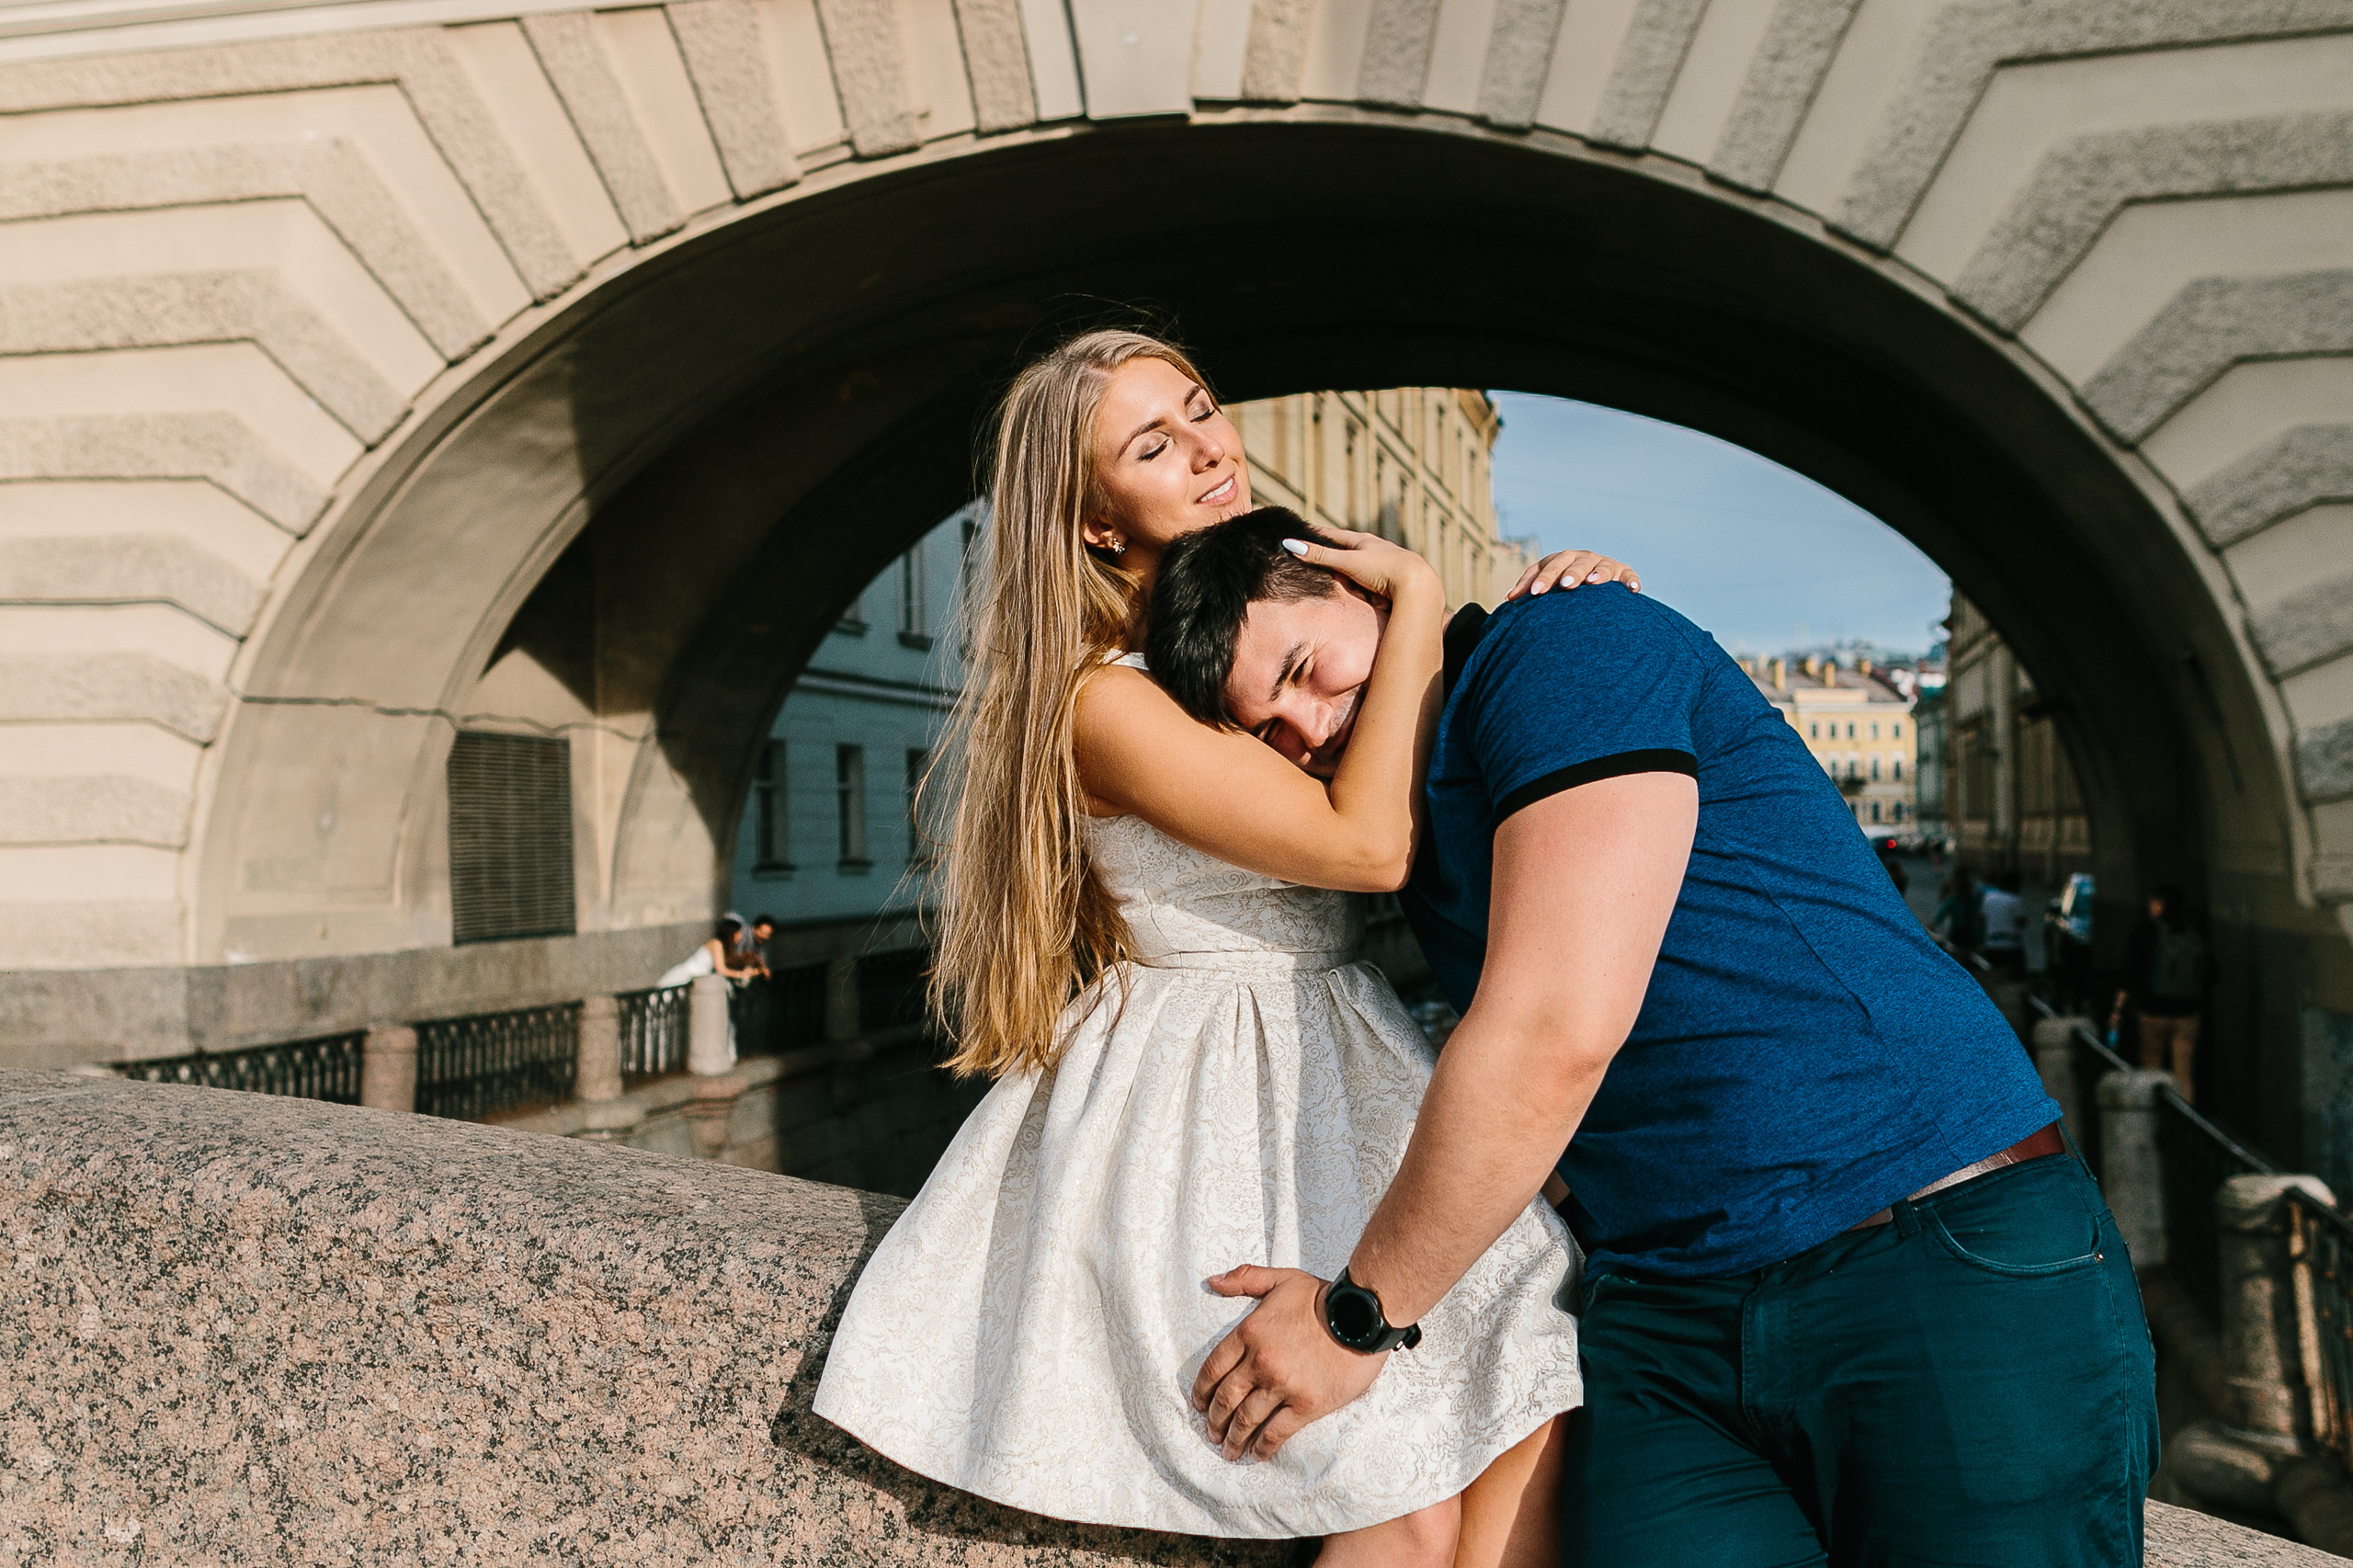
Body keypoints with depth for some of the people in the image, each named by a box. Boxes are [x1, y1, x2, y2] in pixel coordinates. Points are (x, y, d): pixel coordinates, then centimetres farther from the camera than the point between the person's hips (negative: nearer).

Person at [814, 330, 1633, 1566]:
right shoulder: (1102, 700, -15)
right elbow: (1368, 844, -22)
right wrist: (1418, 597, -13)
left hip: (1349, 1068, 7)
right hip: (1205, 1104, -7)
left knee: (1530, 1427, -8)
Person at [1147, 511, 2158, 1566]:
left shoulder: (1568, 646, -10)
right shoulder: (1408, 826, 16)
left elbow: (1557, 1034, -19)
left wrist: (1356, 1311, -9)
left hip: (1956, 1266, -6)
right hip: (1665, 1323, 6)